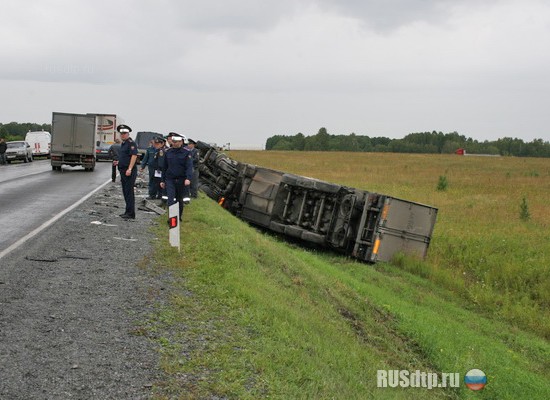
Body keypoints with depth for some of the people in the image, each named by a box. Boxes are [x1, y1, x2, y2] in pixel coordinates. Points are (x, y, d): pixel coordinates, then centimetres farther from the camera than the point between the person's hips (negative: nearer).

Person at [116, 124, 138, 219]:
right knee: (125, 192, 13)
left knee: (129, 192, -9)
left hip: (129, 171, -10)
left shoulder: (131, 143, -12)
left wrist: (129, 169, -25)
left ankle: (130, 213, -8)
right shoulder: (123, 144, 19)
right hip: (123, 171, 10)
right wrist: (119, 162, 13)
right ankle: (128, 212, 20)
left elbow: (134, 156, -20)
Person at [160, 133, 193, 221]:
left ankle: (179, 216, 29)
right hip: (170, 180, 1)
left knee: (180, 199, 12)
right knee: (171, 200, -10)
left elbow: (189, 167, -13)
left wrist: (188, 178, -28)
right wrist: (163, 180, 12)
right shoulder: (168, 153, 5)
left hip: (181, 180, -1)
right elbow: (164, 167, 12)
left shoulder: (186, 153, -4)